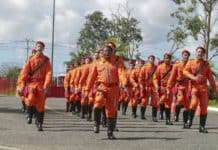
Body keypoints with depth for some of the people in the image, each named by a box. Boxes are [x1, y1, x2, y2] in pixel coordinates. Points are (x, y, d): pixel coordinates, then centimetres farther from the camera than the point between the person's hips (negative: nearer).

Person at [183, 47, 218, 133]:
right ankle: (190, 120, -5)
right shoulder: (190, 63, 8)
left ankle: (202, 126, 8)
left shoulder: (206, 64, 12)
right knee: (194, 102, -24)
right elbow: (185, 71, -8)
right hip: (194, 86, -2)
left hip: (203, 87, 2)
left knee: (204, 107, -1)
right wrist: (193, 77, -25)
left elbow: (211, 78, 14)